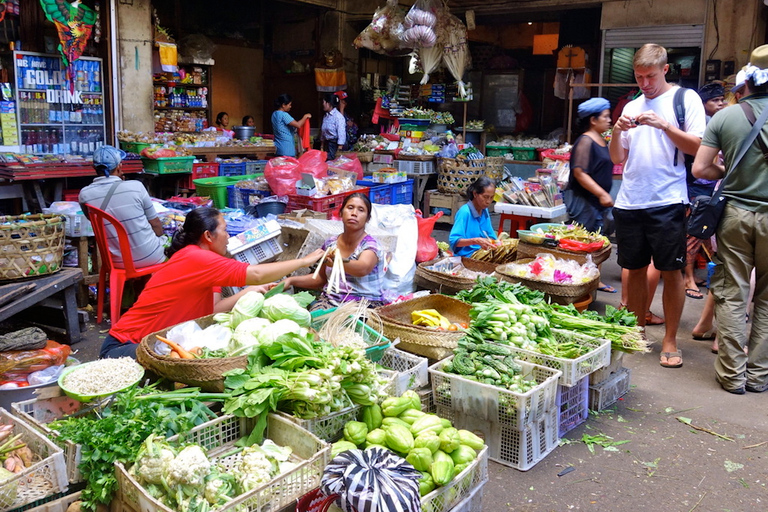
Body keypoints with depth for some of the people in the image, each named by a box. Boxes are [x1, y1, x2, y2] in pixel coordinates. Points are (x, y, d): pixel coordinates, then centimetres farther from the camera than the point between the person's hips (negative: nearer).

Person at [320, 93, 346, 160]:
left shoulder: (338, 116, -15)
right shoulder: (325, 116, 9)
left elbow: (341, 133, -18)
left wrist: (340, 148, -20)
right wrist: (322, 144, 17)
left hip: (335, 143, -8)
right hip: (327, 143, 8)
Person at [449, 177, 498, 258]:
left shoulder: (485, 211, 12)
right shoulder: (464, 212, -12)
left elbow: (491, 236, 20)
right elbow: (453, 240, -21)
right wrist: (475, 241, -35)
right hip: (465, 257, -8)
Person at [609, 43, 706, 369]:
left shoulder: (686, 99, 2)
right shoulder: (632, 107, 15)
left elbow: (698, 147, -6)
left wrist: (663, 125, -16)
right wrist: (618, 131, -4)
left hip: (667, 202, -4)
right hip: (629, 203, 5)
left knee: (671, 270, -1)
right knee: (635, 269, 10)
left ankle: (670, 341, 10)